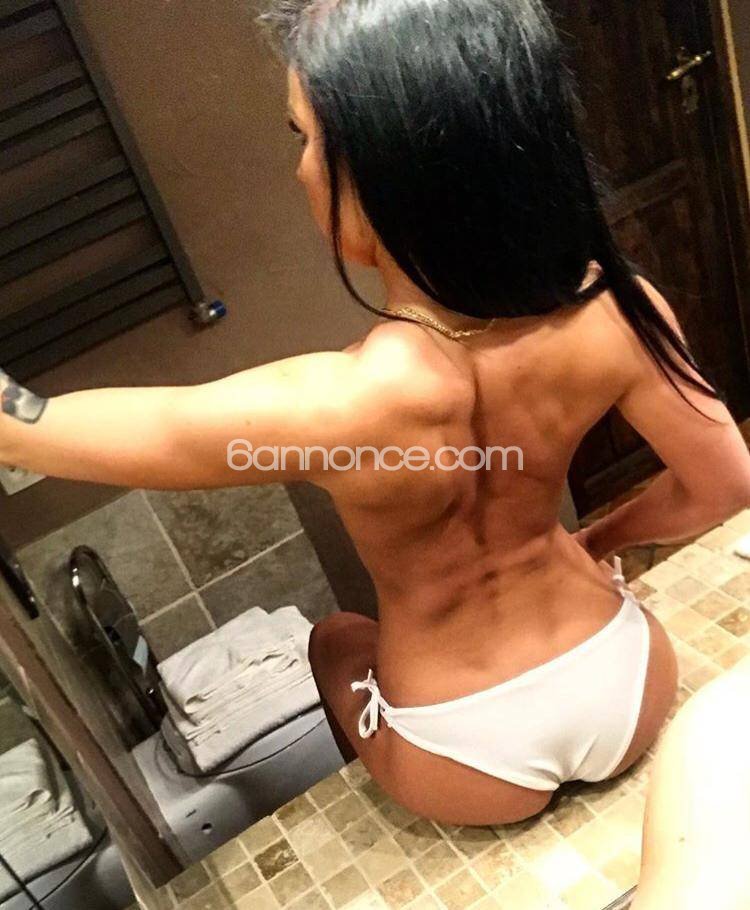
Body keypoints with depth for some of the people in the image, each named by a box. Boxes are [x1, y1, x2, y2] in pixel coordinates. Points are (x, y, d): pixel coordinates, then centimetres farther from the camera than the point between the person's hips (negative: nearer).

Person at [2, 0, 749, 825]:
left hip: (476, 772, -2)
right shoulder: (611, 311, -24)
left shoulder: (328, 407, -37)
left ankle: (388, 809, 55)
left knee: (335, 641, 30)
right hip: (631, 691, 3)